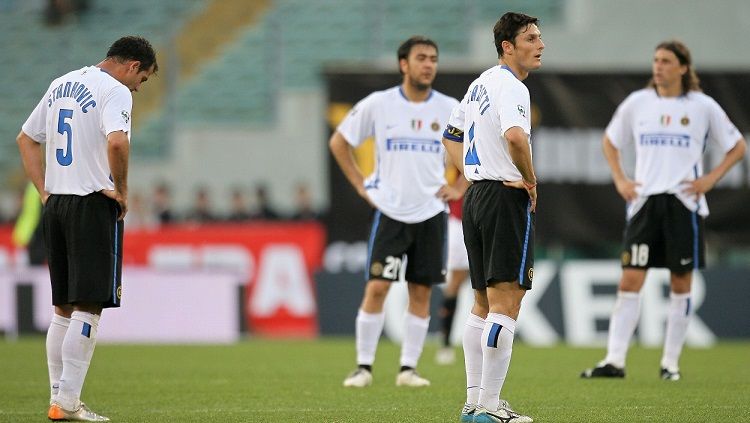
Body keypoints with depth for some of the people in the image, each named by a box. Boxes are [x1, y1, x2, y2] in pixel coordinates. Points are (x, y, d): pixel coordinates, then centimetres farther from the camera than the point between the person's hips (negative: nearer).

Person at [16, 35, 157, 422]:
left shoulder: (61, 85, 16)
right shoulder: (115, 91, -9)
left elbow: (26, 139, 23)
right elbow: (116, 141, -27)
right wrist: (121, 191, -14)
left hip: (55, 205, 8)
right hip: (93, 205, -8)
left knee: (63, 309, 13)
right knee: (87, 308, -6)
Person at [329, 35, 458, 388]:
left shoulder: (450, 109, 1)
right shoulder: (377, 105, -3)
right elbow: (339, 142, 7)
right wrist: (360, 185, 1)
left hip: (431, 213, 2)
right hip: (389, 210, -2)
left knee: (421, 291, 3)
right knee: (376, 287, -8)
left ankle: (408, 369, 9)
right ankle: (363, 366, 0)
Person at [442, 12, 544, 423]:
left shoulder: (480, 84, 16)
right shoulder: (510, 86, -14)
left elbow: (451, 137, 27)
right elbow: (515, 137, -33)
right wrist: (530, 179, -17)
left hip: (476, 196, 10)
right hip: (506, 199, -10)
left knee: (483, 303, 14)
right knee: (506, 302, -9)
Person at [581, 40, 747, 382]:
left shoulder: (703, 106, 1)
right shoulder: (637, 103, 6)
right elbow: (610, 141, 20)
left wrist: (710, 180, -3)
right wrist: (620, 180, 7)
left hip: (684, 202, -1)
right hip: (645, 200, 1)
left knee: (681, 283, 3)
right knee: (630, 280, -7)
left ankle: (671, 362, 12)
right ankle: (614, 360, -8)